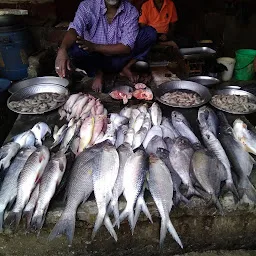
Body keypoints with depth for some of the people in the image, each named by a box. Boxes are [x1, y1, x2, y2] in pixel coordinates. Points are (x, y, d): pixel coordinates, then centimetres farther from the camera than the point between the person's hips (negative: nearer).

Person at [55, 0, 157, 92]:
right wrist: (62, 50, -51)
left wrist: (95, 46, -31)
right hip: (95, 57, 0)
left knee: (150, 33, -17)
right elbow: (74, 29, -29)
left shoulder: (131, 11, -11)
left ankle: (126, 68, -3)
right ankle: (98, 72, -5)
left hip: (118, 59, 1)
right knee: (74, 50, -34)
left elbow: (127, 47, -20)